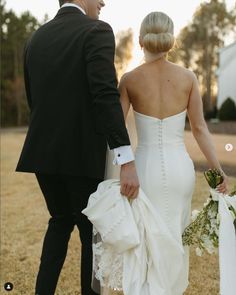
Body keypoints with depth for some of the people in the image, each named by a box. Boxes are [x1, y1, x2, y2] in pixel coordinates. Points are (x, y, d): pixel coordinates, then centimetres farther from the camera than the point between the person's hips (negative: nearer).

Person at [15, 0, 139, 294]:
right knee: (92, 231, 11)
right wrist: (127, 161, -25)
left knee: (61, 220, 25)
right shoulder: (96, 31, -9)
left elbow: (33, 99, 15)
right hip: (83, 152, -6)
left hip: (43, 151, 6)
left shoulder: (35, 38, 11)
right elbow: (106, 96, -22)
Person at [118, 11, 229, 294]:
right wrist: (217, 168, 2)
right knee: (176, 237, 20)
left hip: (146, 167, -2)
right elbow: (200, 128, -3)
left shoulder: (129, 79, -5)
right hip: (180, 167, 2)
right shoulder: (188, 77, -2)